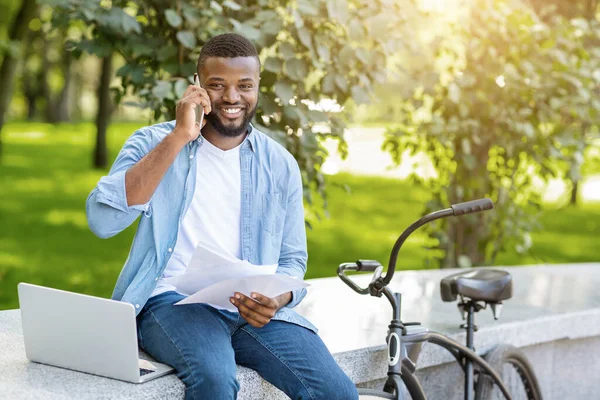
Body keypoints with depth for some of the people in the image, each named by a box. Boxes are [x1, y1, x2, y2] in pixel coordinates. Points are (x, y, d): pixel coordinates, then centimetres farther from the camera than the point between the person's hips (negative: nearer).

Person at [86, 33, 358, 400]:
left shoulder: (280, 165, 12)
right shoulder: (153, 143, 4)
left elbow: (292, 259, 15)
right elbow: (103, 220, -13)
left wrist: (277, 299, -10)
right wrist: (178, 138, -15)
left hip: (254, 310, 3)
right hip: (173, 299, -2)